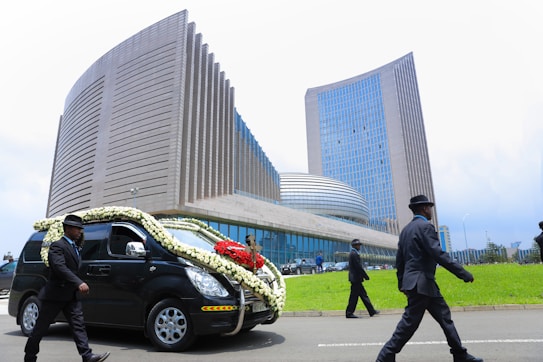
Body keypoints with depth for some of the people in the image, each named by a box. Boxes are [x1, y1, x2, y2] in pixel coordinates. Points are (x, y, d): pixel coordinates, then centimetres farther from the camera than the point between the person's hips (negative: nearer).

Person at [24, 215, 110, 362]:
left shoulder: (74, 246, 14)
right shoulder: (57, 246, -14)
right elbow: (60, 267, -30)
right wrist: (79, 283, -38)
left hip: (71, 295, 7)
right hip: (54, 294, -7)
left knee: (78, 324, -2)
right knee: (41, 327, 9)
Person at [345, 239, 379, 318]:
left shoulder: (353, 254, 16)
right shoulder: (354, 254, -16)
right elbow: (359, 267, -20)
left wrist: (364, 276, 19)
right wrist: (366, 276, -13)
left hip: (355, 279, 10)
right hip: (356, 278, -10)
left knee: (363, 294, 13)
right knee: (354, 296, -3)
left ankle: (372, 311, 19)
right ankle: (349, 313, 5)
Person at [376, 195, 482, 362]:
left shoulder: (406, 229, 15)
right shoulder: (425, 226, -12)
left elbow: (399, 259, 16)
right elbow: (439, 254, -20)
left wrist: (402, 283, 22)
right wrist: (464, 273, -15)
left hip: (414, 282, 9)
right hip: (421, 283, -9)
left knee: (445, 316, 17)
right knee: (409, 324, -4)